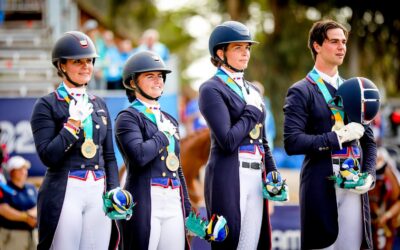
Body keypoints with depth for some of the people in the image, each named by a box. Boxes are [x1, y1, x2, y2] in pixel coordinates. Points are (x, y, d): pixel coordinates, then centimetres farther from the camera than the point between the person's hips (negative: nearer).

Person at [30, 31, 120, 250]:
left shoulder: (99, 105, 17)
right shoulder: (46, 106, 0)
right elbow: (48, 156, -9)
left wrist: (114, 192, 5)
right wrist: (74, 122, -12)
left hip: (99, 192, 5)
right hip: (66, 192, -5)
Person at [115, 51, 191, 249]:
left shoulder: (169, 120, 20)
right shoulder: (128, 117, -2)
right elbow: (139, 155, -20)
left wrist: (187, 209, 17)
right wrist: (164, 135, -5)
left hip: (174, 203, 6)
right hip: (144, 202, -6)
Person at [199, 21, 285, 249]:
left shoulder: (252, 90, 19)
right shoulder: (211, 89, -5)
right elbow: (228, 141, -16)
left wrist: (273, 175, 9)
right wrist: (252, 112, -5)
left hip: (256, 178, 7)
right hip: (229, 178, -7)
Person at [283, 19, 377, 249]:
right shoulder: (301, 92, -1)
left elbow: (368, 141, 19)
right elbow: (292, 142, -12)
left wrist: (369, 175, 2)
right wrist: (338, 137, -14)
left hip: (354, 186, 5)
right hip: (322, 186, -5)